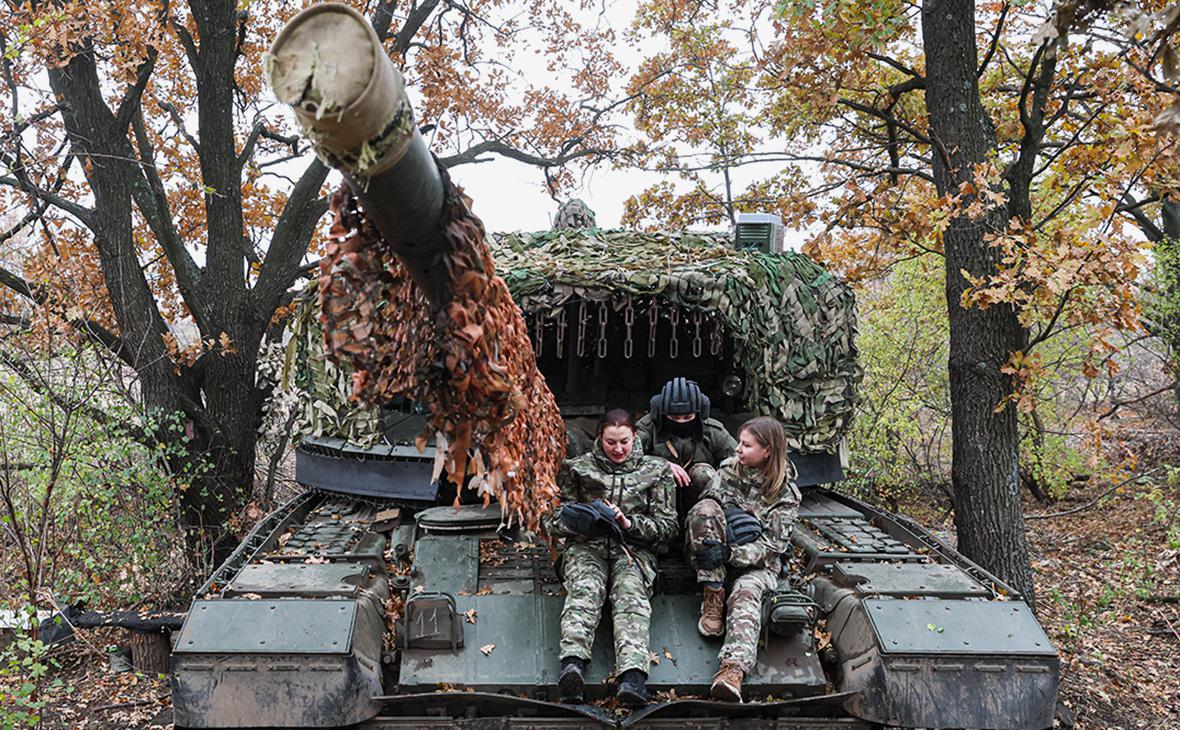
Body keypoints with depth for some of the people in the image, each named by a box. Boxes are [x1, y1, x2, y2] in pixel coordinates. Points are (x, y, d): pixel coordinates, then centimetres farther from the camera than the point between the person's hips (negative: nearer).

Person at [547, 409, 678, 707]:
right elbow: (557, 519, 17)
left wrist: (629, 523, -6)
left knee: (631, 596, -33)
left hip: (633, 549, 0)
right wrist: (585, 519, -6)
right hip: (586, 545, 1)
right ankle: (573, 663, -56)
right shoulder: (578, 467, 18)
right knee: (584, 591, -34)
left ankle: (633, 675, -55)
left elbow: (667, 526, 12)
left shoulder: (656, 470, 17)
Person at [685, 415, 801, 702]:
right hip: (715, 553, 3)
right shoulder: (729, 469, 6)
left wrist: (730, 553, -26)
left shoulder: (787, 495, -3)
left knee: (746, 593, -36)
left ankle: (733, 669, -59)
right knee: (706, 509, -27)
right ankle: (713, 597, -24)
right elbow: (703, 509, 4)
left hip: (756, 562, -2)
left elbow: (772, 546, -10)